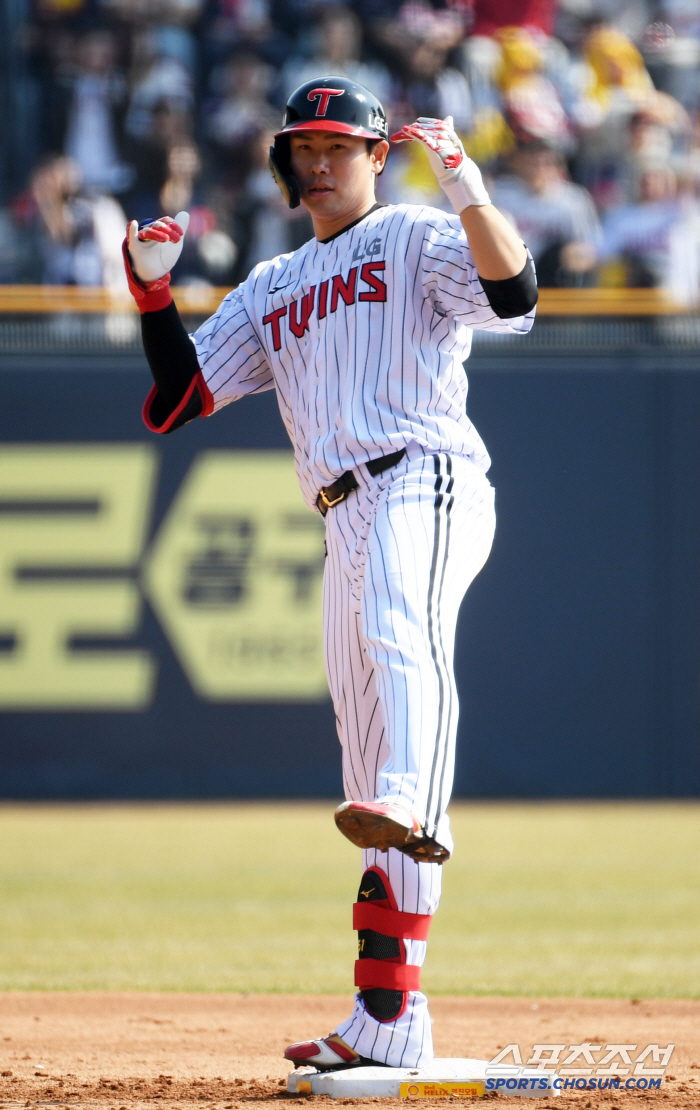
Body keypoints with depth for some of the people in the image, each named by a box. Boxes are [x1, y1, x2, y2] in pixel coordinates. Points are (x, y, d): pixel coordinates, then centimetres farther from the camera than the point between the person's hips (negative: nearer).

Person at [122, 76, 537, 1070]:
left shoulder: (417, 240, 8)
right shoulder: (271, 291, 27)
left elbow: (513, 292, -13)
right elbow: (176, 400, 20)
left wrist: (465, 185, -27)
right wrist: (152, 290, 7)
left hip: (426, 483, -7)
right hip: (349, 521, 7)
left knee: (401, 633, -39)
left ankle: (410, 808, -66)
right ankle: (386, 1023, 2)